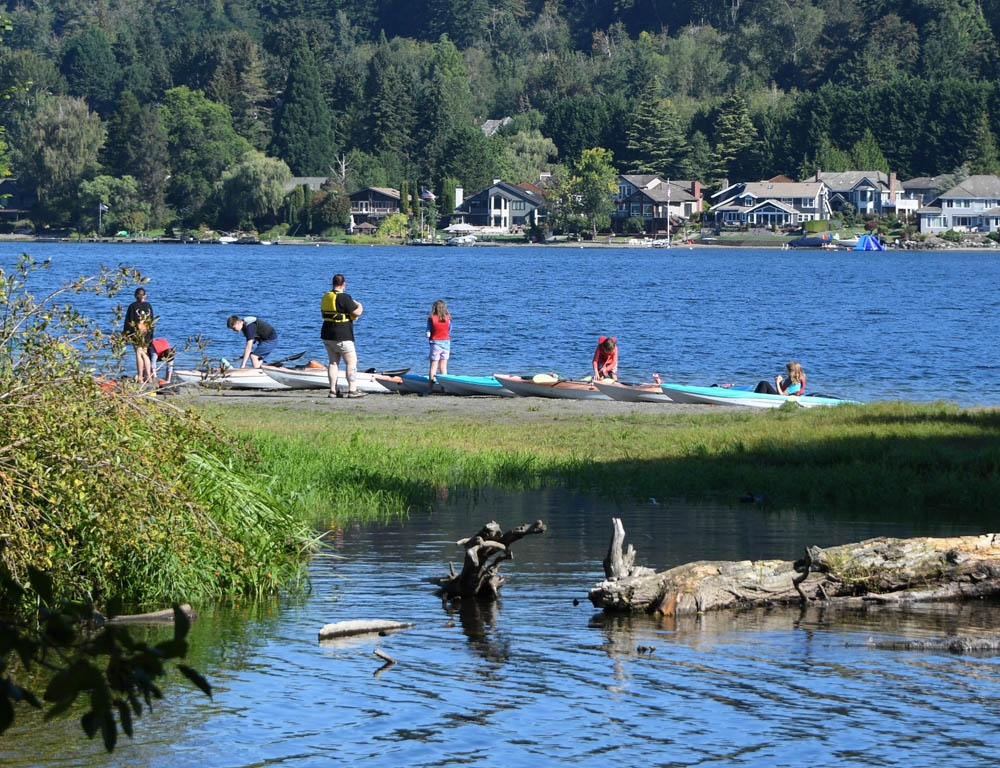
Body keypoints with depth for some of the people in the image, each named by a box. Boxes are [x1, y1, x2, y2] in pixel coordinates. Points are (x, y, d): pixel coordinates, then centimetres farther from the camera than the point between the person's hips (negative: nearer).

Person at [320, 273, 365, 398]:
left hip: (327, 335, 8)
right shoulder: (344, 297, -16)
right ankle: (352, 390, -6)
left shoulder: (326, 297, 9)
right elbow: (356, 313, -16)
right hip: (341, 336, -8)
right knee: (351, 362, -1)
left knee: (333, 362, 11)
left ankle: (333, 390, 7)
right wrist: (360, 306, 7)